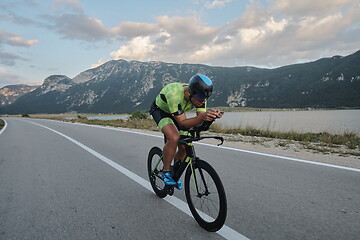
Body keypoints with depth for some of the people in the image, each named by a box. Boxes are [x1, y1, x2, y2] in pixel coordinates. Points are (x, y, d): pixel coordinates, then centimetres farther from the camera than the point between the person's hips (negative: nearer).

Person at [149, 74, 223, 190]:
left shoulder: (199, 95, -23)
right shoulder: (174, 94, -41)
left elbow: (201, 120, -22)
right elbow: (183, 123, -38)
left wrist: (212, 115, -43)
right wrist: (202, 116, -53)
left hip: (177, 112, 6)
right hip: (160, 110, -5)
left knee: (184, 147, -3)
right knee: (174, 138, -31)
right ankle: (166, 171, -9)